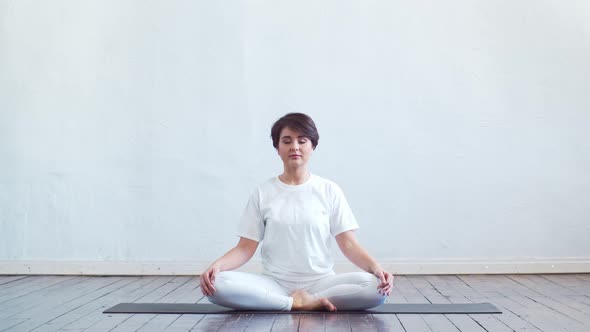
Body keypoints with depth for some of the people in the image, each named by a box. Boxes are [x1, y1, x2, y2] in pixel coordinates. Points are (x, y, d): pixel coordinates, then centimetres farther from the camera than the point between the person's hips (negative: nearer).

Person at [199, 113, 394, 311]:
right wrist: (217, 265, -18)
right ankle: (298, 303, -22)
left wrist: (376, 268, -20)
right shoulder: (262, 193, 5)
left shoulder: (329, 190, 4)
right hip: (274, 284, 1)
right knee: (217, 284, -28)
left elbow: (349, 244, 0)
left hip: (320, 282, 0)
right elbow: (245, 248, 2)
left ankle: (298, 302, -17)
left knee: (375, 287, -30)